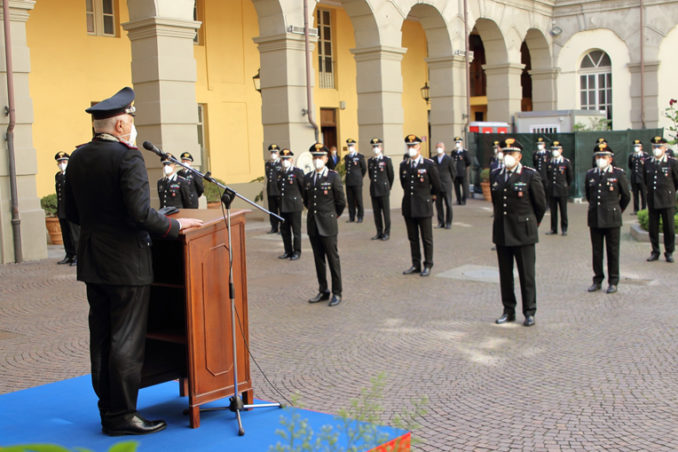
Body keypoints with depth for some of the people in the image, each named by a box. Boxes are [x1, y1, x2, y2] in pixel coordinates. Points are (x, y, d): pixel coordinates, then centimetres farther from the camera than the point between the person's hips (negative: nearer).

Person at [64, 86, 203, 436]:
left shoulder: (78, 158, 7)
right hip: (126, 263, -8)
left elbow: (72, 213, 12)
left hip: (92, 262, 8)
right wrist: (174, 226, -9)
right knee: (127, 341, 1)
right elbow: (139, 213, -22)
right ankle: (122, 416, 8)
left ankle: (108, 411, 23)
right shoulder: (127, 157, -16)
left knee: (101, 339, 13)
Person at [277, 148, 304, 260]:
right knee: (284, 230, 10)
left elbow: (304, 188, -4)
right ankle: (288, 251, 21)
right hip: (283, 207, 6)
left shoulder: (298, 172, -7)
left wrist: (302, 199, 4)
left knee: (296, 230, 2)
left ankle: (297, 252, 10)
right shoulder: (280, 173, 11)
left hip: (295, 206, -6)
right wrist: (281, 200, 15)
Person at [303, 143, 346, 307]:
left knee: (333, 259, 0)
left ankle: (337, 293, 8)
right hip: (313, 225, 5)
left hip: (328, 225, -5)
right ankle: (323, 291, 20)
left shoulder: (334, 176, -6)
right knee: (318, 259, 10)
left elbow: (341, 202, -1)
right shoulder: (307, 178, 9)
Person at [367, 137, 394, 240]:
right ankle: (379, 232, 15)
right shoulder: (370, 160, 10)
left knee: (386, 212, 0)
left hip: (384, 190, -4)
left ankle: (387, 233, 7)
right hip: (373, 190, 4)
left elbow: (391, 175, 3)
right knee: (376, 212, 7)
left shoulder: (387, 159, -3)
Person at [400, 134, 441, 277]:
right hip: (408, 207, 4)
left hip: (423, 208, -4)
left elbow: (437, 186, 3)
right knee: (412, 238, 10)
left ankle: (428, 265, 12)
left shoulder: (429, 165, -5)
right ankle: (416, 265, 18)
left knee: (427, 239, 3)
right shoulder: (403, 165, 8)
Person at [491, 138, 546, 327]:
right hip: (501, 232, 5)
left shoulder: (530, 175, -6)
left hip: (523, 233, -4)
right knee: (505, 274, 9)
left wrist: (531, 224, 10)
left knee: (527, 274, 2)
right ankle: (508, 310, 20)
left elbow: (541, 204, 1)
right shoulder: (496, 175, 8)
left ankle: (529, 312, 11)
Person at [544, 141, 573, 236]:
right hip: (551, 191, 3)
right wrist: (548, 187, 12)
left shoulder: (566, 162, -1)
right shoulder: (549, 163, 7)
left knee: (563, 211, 3)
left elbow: (570, 177, 7)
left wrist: (566, 187, 12)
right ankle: (554, 229, 14)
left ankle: (564, 229, 12)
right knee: (553, 211, 7)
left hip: (562, 191, -3)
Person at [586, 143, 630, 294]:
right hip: (594, 219, 3)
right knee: (596, 251, 7)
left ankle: (613, 282, 12)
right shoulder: (590, 174, 7)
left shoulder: (618, 174, -3)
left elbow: (626, 196, 7)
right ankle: (598, 280, 18)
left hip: (612, 219, -3)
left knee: (613, 251, 4)